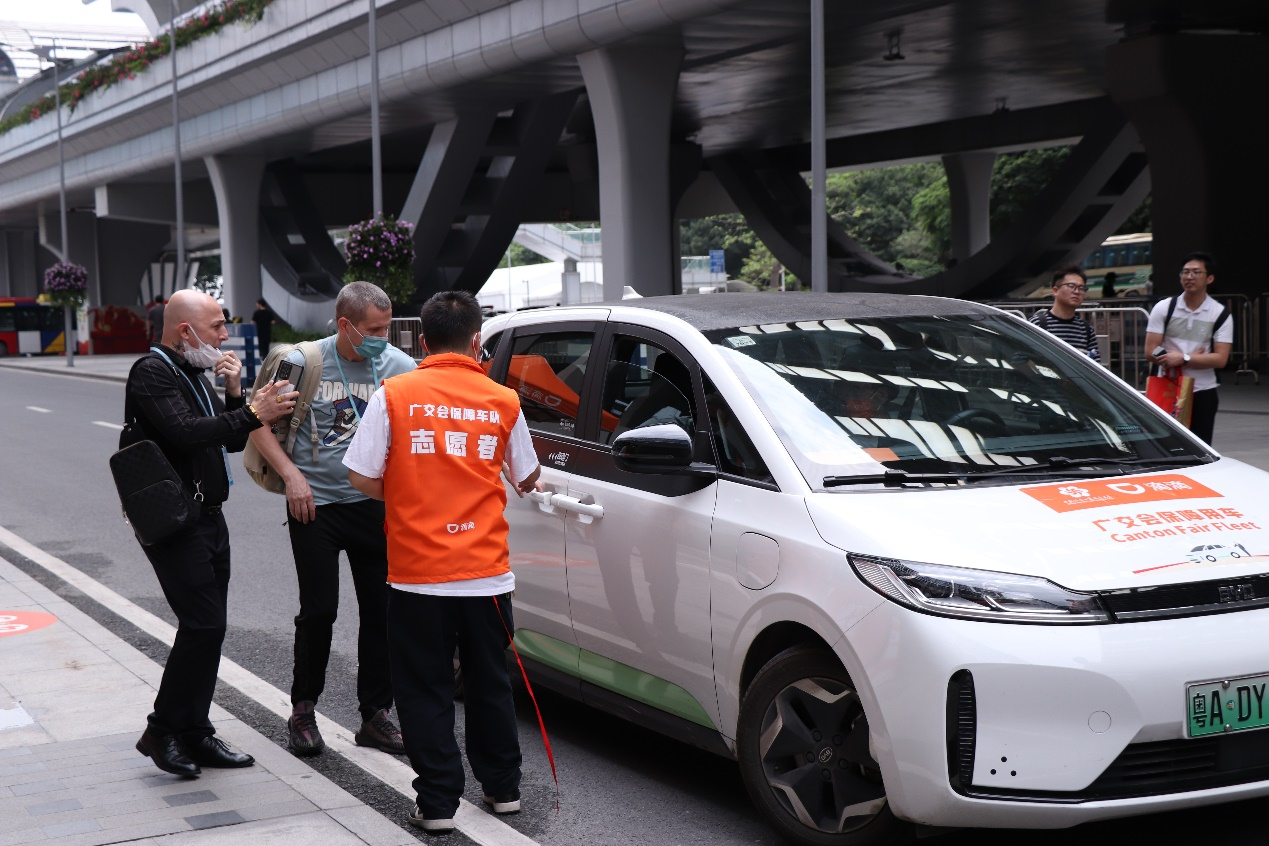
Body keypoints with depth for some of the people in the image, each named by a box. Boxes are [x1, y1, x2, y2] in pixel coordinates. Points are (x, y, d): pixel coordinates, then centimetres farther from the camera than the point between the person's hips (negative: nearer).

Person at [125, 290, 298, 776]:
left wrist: (234, 393, 3)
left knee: (206, 627, 9)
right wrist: (253, 414, -28)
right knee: (203, 624, -13)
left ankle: (195, 735, 16)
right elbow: (186, 433, -27)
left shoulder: (194, 374, 18)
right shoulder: (152, 373, -12)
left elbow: (232, 441, 18)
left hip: (208, 517, 9)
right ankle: (163, 732, -1)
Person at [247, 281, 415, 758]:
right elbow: (259, 423, -1)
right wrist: (292, 475, -11)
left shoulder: (398, 366, -3)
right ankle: (302, 710, 20)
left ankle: (375, 715, 18)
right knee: (318, 611, 0)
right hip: (315, 504, -2)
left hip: (373, 504, 2)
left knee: (382, 611, 4)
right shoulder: (304, 363, -6)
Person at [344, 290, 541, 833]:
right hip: (487, 572, 2)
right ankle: (502, 787, 27)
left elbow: (363, 478, -5)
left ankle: (438, 803, 9)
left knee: (424, 691, 8)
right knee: (489, 684, 17)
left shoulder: (395, 395, -5)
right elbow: (526, 480, 12)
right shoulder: (503, 402, 0)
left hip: (418, 574, -2)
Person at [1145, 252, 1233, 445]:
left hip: (1203, 391, 0)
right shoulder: (1163, 308, 1)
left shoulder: (1221, 314, 1)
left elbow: (1220, 359, -7)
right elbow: (1151, 352, -5)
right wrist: (1194, 359, -10)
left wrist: (1184, 358, -17)